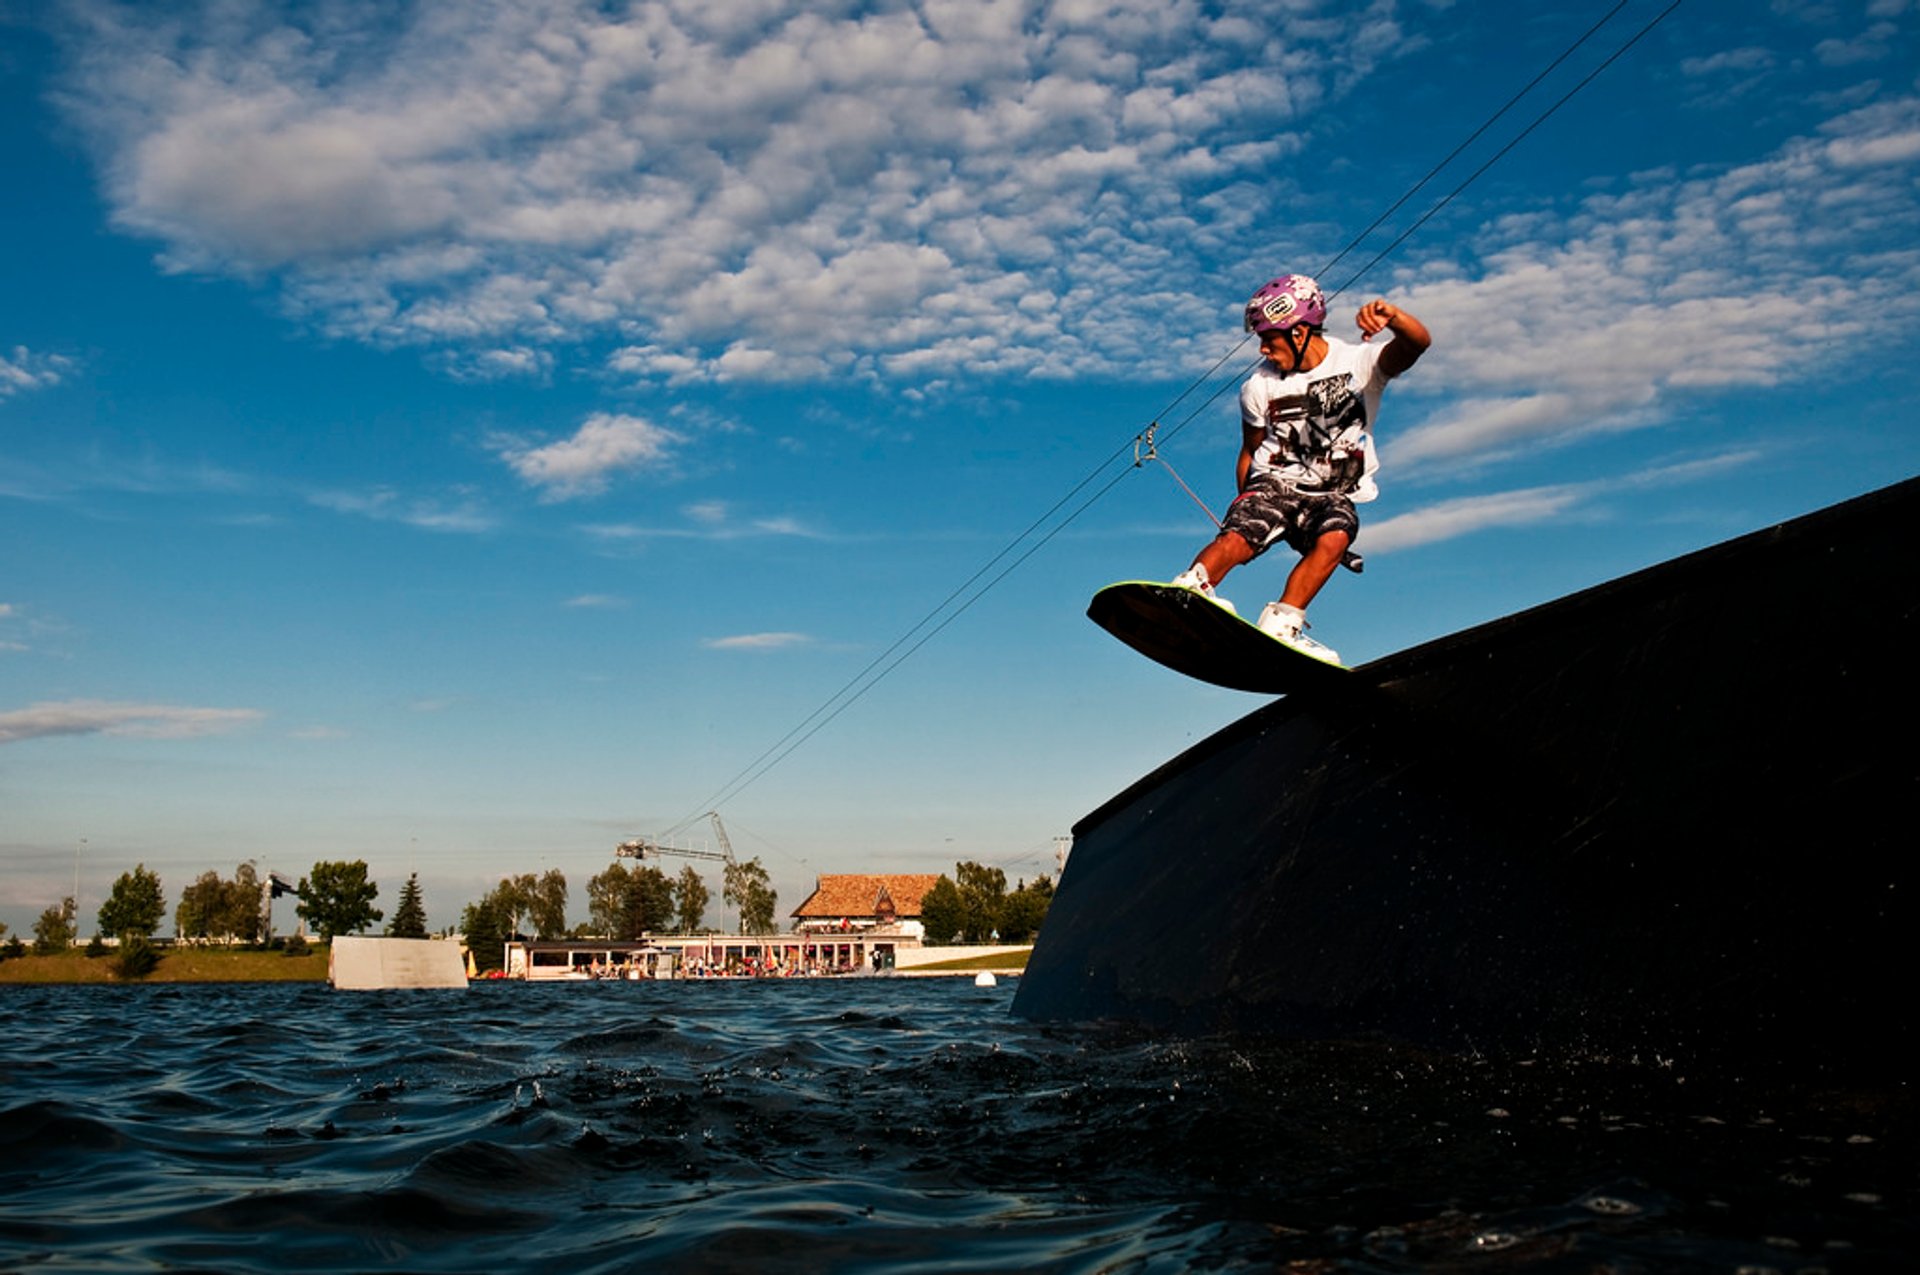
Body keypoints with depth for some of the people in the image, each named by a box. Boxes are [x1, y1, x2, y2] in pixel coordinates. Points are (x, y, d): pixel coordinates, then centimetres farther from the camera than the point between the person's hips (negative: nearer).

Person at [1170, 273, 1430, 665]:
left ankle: (1281, 622, -36)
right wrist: (1245, 503, 8)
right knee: (1238, 538, -29)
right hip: (1275, 484, 1)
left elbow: (1419, 343, -24)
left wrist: (1392, 317, -45)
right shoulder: (1259, 387, 1)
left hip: (1333, 495, -1)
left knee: (1334, 540, -33)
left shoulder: (1359, 362, -5)